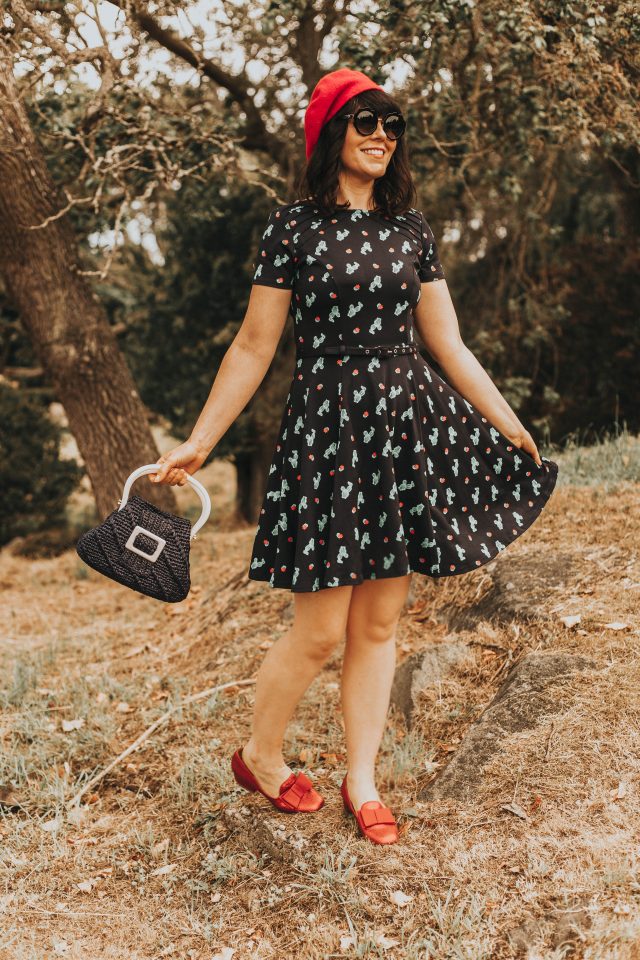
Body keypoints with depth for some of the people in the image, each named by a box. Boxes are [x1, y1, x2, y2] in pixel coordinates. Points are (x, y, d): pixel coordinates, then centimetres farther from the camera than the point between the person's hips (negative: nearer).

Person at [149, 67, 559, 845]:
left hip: (409, 426, 5)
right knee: (321, 630, -2)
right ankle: (258, 757, 23)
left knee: (380, 622, 8)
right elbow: (253, 348, 0)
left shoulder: (410, 229, 10)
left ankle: (361, 781, 22)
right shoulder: (293, 226, -2)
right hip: (328, 425, -4)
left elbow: (449, 346, 14)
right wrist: (198, 444, -2)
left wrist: (510, 426, 15)